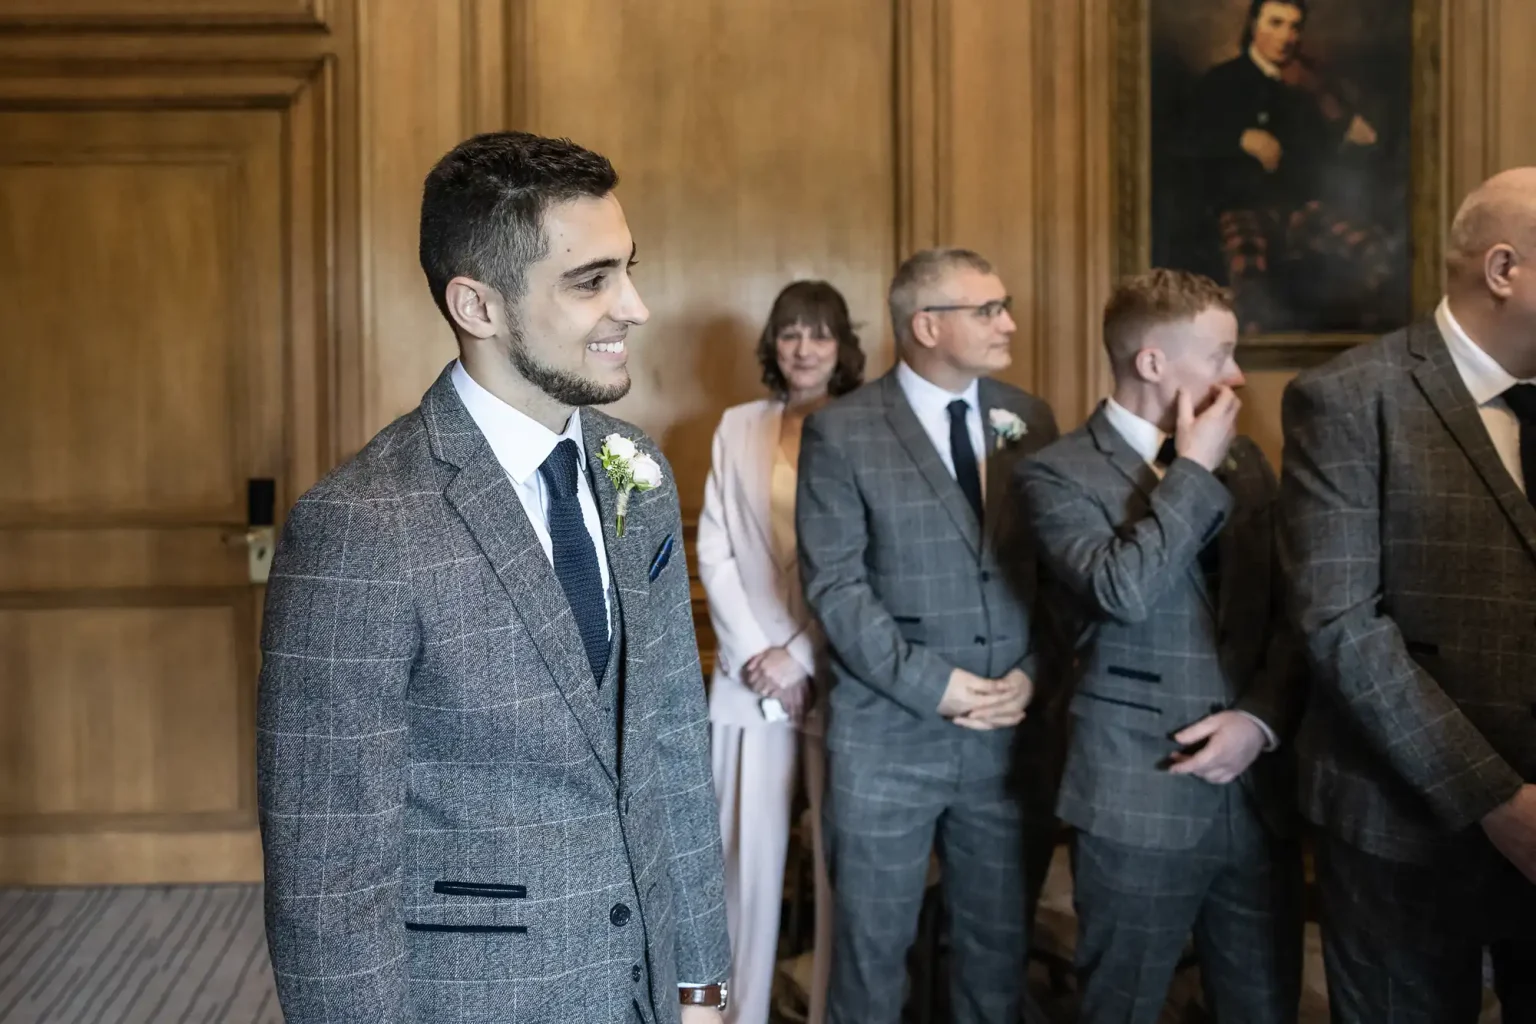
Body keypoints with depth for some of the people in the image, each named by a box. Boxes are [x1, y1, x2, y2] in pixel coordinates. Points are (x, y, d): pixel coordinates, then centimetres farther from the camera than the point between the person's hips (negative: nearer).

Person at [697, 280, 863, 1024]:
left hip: (838, 675, -2)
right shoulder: (738, 428, 9)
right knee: (750, 853, 4)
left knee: (839, 858, 4)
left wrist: (799, 656, -11)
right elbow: (714, 550, 5)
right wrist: (754, 655, -6)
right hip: (750, 673, 2)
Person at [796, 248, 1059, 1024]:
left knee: (1000, 936, 15)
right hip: (888, 735, -3)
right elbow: (833, 584, -10)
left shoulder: (1029, 421, 7)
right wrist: (929, 684, -15)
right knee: (873, 941, 10)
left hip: (1009, 729, 4)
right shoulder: (842, 432, -6)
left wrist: (1032, 672, -6)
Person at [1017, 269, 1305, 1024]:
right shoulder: (1059, 473, -7)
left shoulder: (1244, 461, 11)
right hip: (1139, 799, -5)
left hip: (1258, 792, 5)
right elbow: (1123, 592, -24)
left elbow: (1290, 611, 10)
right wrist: (1193, 469, -14)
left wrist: (1263, 718, -7)